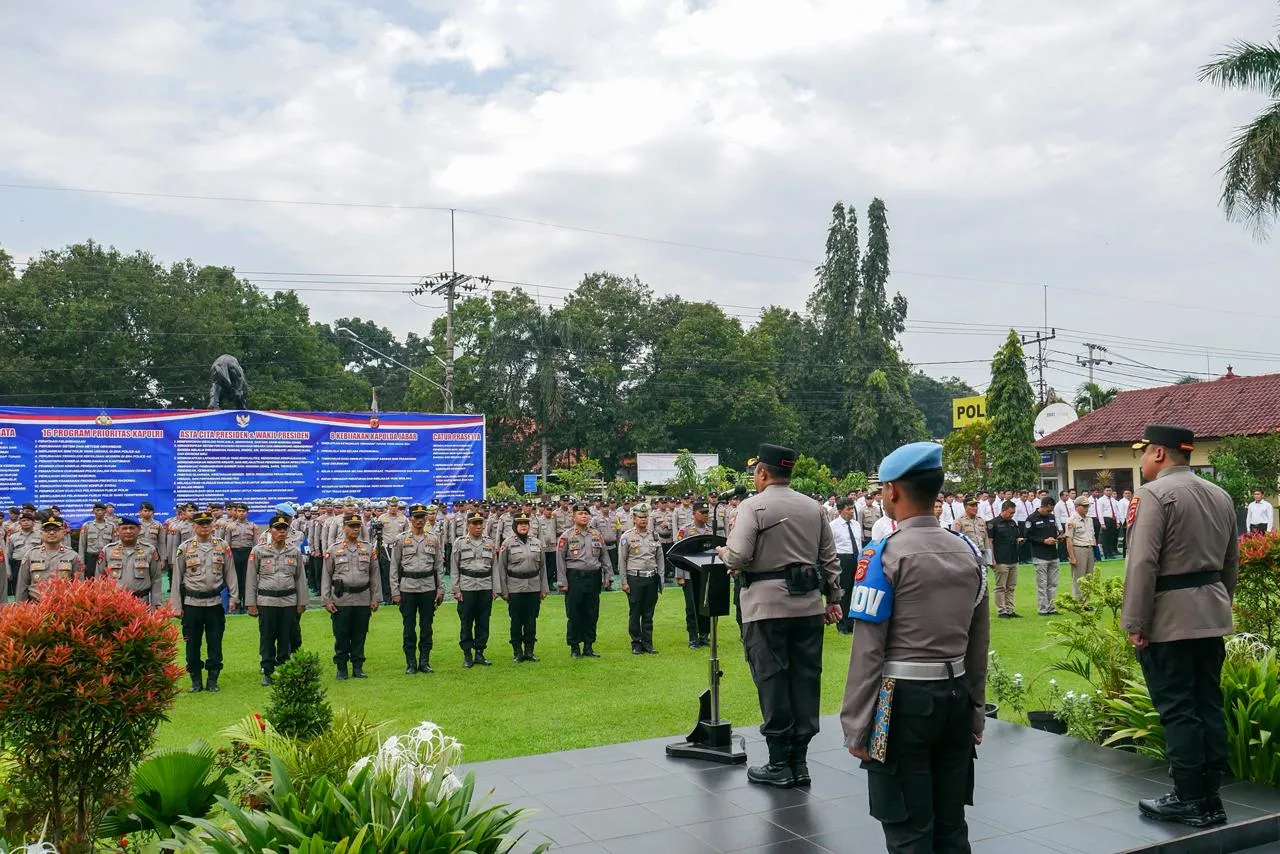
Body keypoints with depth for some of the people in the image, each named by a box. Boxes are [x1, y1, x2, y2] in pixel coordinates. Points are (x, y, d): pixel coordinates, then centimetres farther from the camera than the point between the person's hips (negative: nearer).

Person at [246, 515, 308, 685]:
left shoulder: (295, 551, 5)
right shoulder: (258, 550, -1)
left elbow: (300, 577, 9)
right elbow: (250, 578, 1)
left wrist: (302, 602, 8)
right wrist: (251, 603, -1)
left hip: (289, 601, 2)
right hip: (266, 600, -2)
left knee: (286, 638, 7)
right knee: (267, 638, 3)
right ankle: (267, 673, 13)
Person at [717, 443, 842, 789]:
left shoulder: (753, 506, -8)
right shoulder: (813, 507, 10)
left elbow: (738, 557, -16)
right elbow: (830, 558, 12)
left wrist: (723, 552, 4)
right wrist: (833, 598, 18)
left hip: (767, 606, -5)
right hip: (808, 604, 5)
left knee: (772, 681, 1)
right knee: (805, 679, 9)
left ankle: (779, 765, 7)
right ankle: (799, 760, 16)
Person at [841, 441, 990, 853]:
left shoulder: (887, 553, -12)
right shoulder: (968, 550, 6)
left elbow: (868, 650, -14)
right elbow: (979, 643, 11)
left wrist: (856, 727, -8)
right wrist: (975, 711, 20)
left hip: (903, 699, -6)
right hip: (956, 696, 6)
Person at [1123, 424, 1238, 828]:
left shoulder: (1154, 494, -13)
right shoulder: (1221, 496, 13)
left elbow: (1143, 564, -18)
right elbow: (1231, 562, 18)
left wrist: (1136, 623, -15)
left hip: (1169, 619, -8)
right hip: (1212, 618, 8)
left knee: (1177, 709, -1)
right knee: (1209, 705, 12)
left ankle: (1189, 800, 5)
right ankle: (1210, 798, 19)